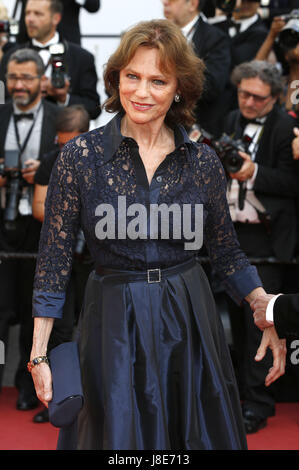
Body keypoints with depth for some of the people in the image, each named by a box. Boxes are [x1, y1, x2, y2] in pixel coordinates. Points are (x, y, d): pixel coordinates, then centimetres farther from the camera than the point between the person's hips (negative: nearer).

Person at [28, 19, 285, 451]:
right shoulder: (80, 155, -8)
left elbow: (227, 252, 9)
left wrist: (270, 319, 1)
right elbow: (53, 261, -5)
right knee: (118, 434, 8)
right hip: (114, 329, -2)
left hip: (190, 323, 2)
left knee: (200, 435, 12)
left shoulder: (203, 161, -1)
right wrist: (39, 353, -8)